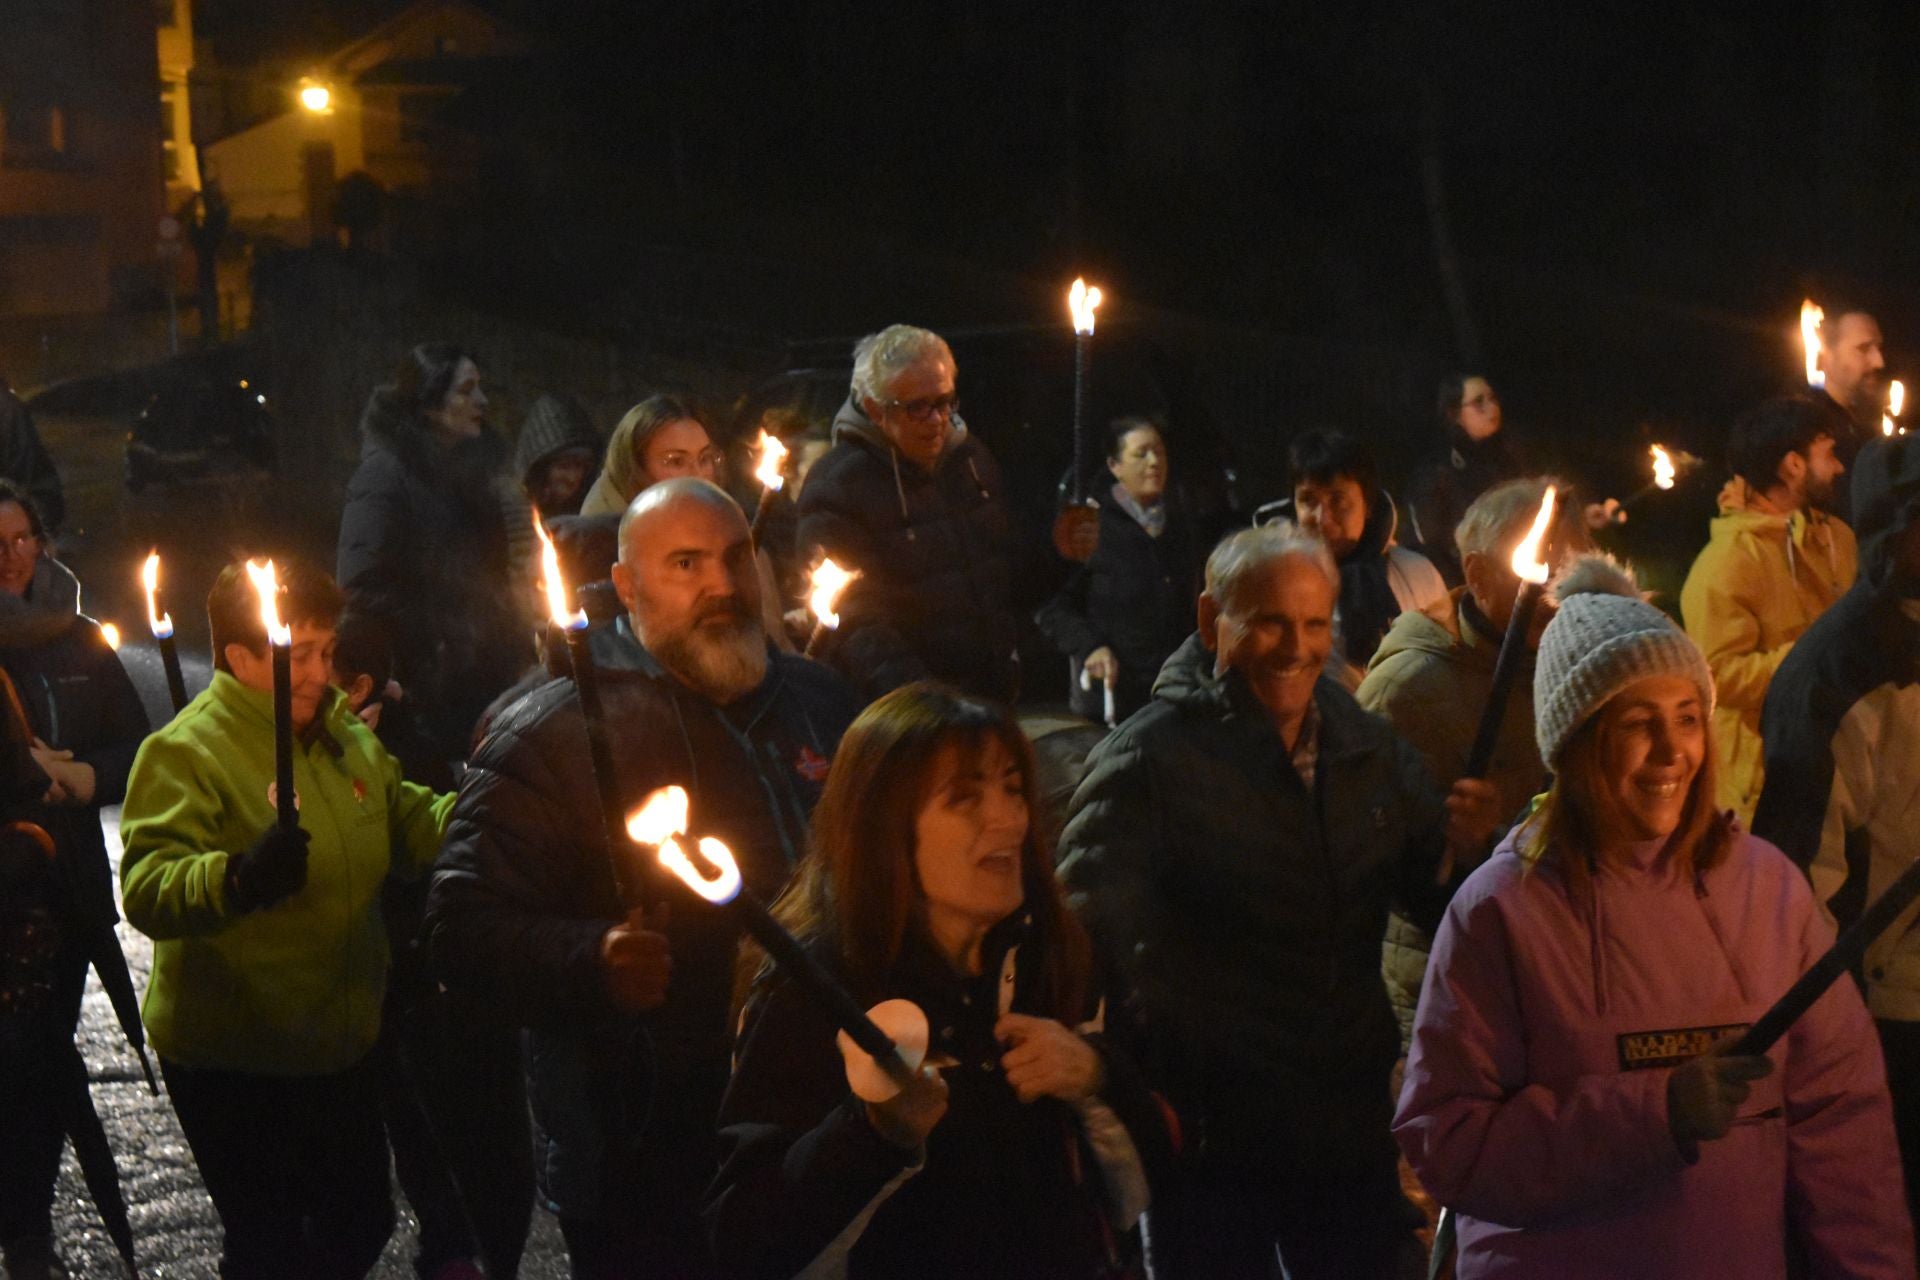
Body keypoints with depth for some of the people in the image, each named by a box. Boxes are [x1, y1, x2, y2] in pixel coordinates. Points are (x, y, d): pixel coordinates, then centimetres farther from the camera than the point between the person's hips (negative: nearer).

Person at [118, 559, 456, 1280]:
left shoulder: (342, 732, 8)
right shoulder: (184, 753, -18)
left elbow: (405, 823, 21)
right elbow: (147, 889, -30)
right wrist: (238, 878, -49)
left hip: (343, 1045, 8)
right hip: (235, 1064, -8)